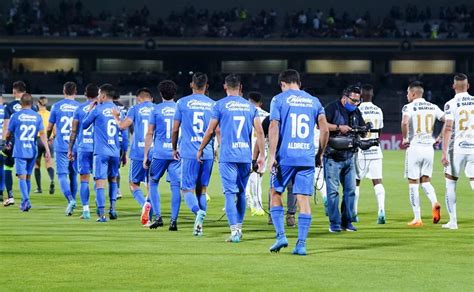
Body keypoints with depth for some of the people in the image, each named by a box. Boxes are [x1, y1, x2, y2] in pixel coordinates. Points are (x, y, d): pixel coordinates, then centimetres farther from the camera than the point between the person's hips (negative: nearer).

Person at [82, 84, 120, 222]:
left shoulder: (98, 109, -4)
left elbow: (84, 125, 9)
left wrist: (90, 110, 19)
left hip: (101, 152, -4)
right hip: (115, 152, 4)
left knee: (100, 182, -4)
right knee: (113, 179, 22)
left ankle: (102, 214, -10)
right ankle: (113, 208, 11)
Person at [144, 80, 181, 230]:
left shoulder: (156, 109, 1)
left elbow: (150, 133, 1)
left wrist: (145, 155, 5)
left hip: (159, 154, -2)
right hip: (177, 153, 2)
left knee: (153, 183, 13)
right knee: (175, 186, 3)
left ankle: (158, 217, 2)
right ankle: (173, 220, -2)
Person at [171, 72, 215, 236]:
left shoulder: (183, 103, 1)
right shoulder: (213, 105, 7)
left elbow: (175, 129, 5)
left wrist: (174, 148, 19)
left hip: (189, 153, -3)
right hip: (208, 153, 3)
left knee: (187, 189, 1)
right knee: (202, 190, 12)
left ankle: (198, 211, -27)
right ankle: (199, 226, 6)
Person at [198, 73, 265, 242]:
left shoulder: (220, 105, -1)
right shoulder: (250, 107, 9)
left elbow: (210, 131, 1)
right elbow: (259, 132, 5)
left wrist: (200, 150, 14)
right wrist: (262, 155, 9)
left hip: (228, 156, -4)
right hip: (245, 156, 4)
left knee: (230, 193, -5)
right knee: (241, 193, 15)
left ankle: (234, 230, -15)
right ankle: (239, 228, 22)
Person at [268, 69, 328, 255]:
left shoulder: (279, 100, 2)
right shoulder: (314, 102, 12)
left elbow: (274, 128, -7)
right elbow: (325, 130, 8)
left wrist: (272, 156, -8)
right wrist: (320, 154, 17)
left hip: (285, 156, -3)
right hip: (307, 158, 3)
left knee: (276, 193, 12)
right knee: (303, 199, 2)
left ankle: (281, 236, 0)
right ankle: (301, 244, -2)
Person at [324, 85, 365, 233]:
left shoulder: (356, 112, 14)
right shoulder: (333, 108, -7)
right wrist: (339, 127, -20)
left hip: (349, 157, 7)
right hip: (333, 156, -7)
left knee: (350, 190, 6)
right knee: (333, 190, -5)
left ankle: (347, 222, 14)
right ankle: (334, 223, -1)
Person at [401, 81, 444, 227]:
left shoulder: (409, 107, -7)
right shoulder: (433, 107, 9)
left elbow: (405, 123, -25)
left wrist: (405, 139, -10)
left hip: (414, 148, -5)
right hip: (429, 148, 5)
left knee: (413, 183, 4)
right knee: (425, 180, 16)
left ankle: (417, 218, 2)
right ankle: (434, 202, -14)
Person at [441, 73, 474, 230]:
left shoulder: (451, 104, -7)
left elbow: (448, 128, -14)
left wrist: (444, 153, -14)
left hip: (457, 148, -3)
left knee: (450, 183, 12)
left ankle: (453, 221, 11)